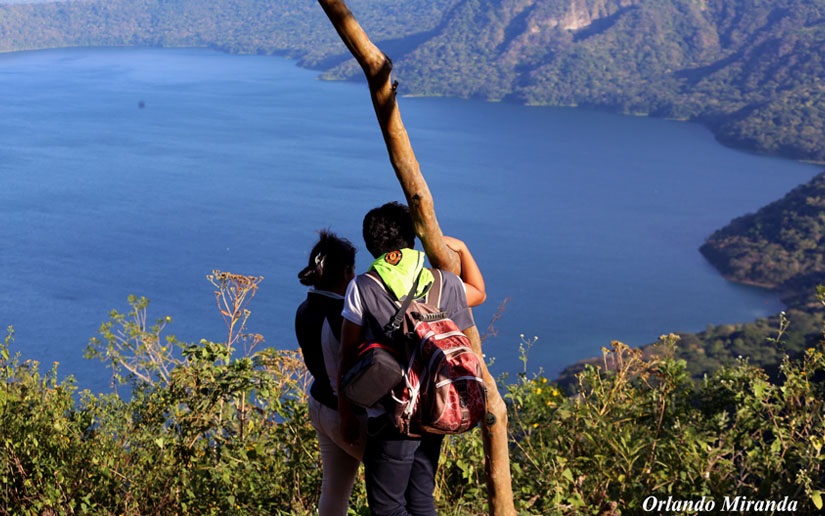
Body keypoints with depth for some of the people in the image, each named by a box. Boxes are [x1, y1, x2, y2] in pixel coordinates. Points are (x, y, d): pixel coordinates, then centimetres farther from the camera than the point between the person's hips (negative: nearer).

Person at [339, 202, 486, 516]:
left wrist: (346, 413, 3)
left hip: (390, 417, -5)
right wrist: (461, 249, 30)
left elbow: (348, 356, -6)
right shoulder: (443, 283, 2)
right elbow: (479, 292, 25)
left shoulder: (362, 289, -9)